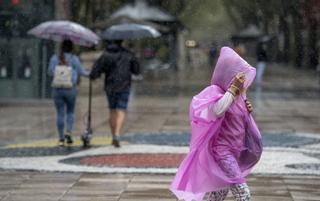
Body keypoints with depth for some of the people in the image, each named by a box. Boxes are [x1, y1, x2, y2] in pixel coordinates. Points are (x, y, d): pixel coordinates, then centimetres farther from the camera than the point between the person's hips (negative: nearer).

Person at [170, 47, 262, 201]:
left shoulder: (238, 94, 7)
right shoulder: (216, 92, -16)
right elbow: (217, 110, -36)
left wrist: (247, 110, -1)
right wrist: (233, 89, -31)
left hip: (234, 150, 9)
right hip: (222, 149, -9)